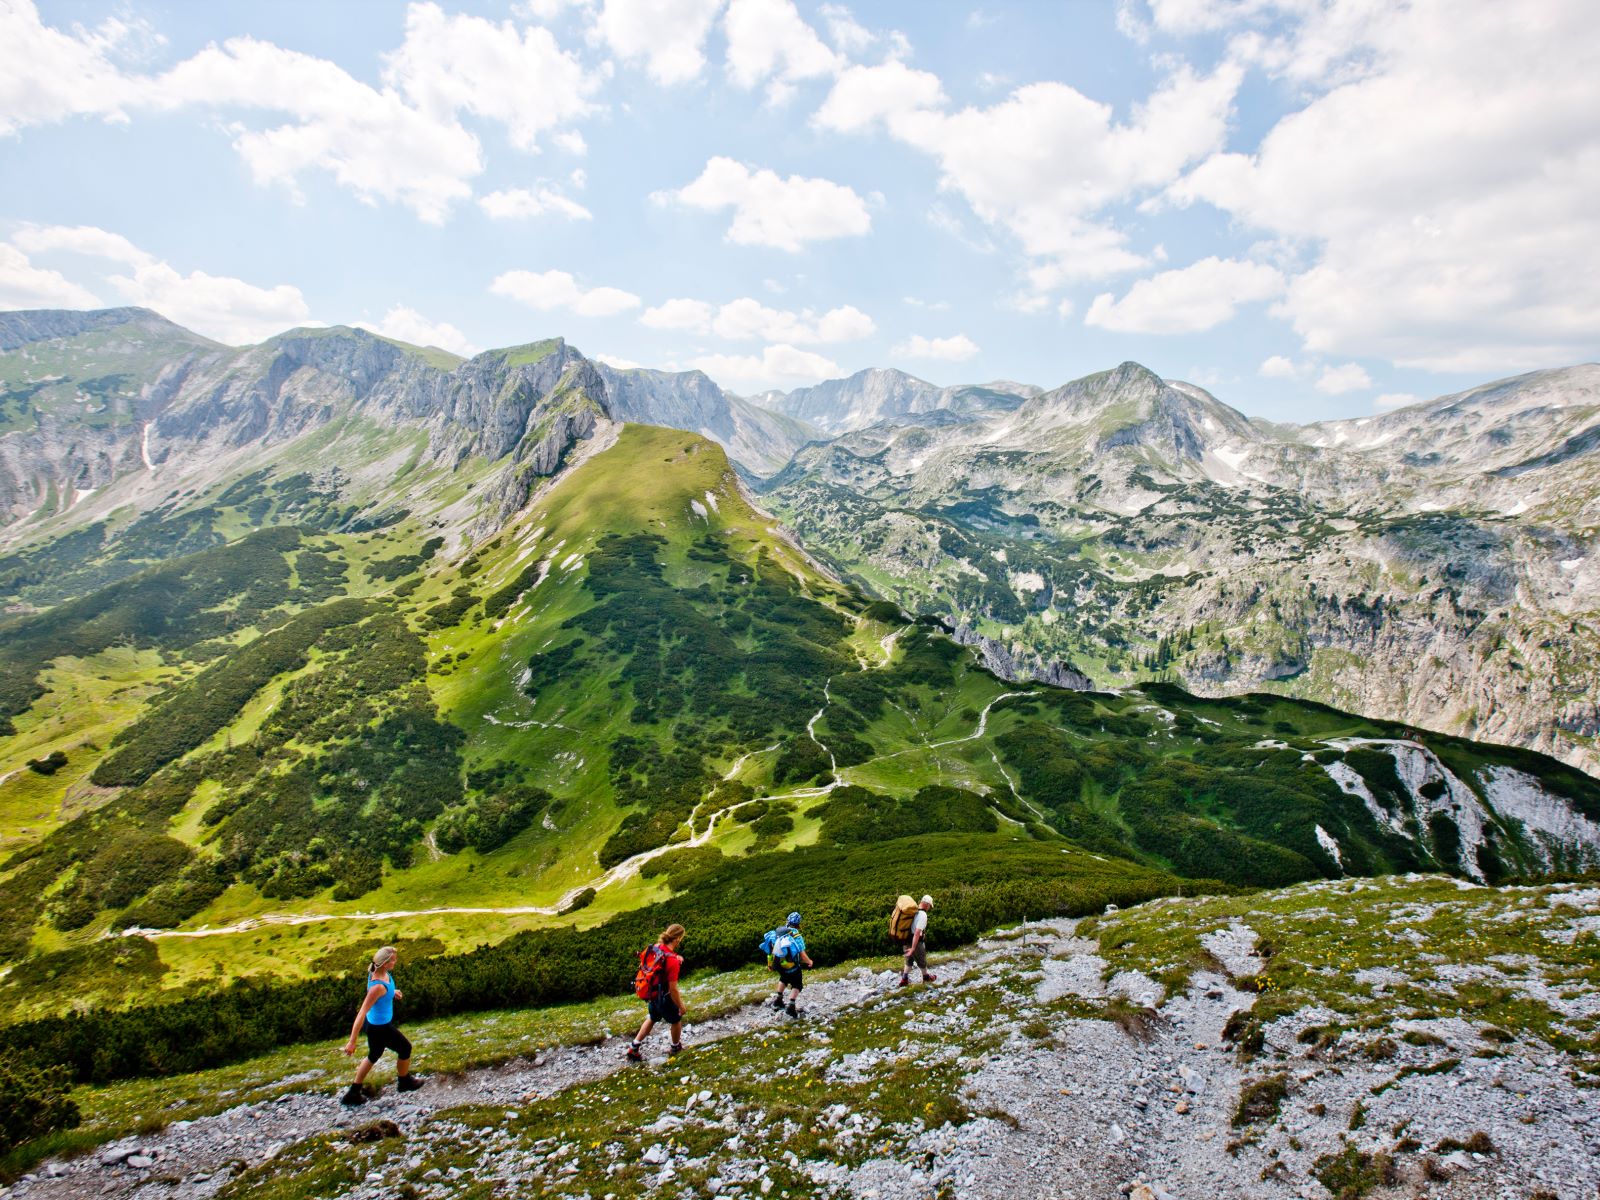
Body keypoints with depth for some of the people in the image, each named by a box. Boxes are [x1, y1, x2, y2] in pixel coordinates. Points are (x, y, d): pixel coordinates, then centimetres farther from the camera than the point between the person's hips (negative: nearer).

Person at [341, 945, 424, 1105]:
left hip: (380, 1022, 8)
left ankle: (353, 1093, 40)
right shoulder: (378, 987, -37)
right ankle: (405, 1082, 41)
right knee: (405, 1049, 16)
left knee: (374, 1056, 28)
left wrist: (392, 992, 6)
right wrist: (352, 1041, -30)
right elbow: (362, 1014, -34)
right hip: (380, 1027, -8)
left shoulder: (381, 972, -12)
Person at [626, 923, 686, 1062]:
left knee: (653, 1018, 32)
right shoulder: (672, 961, -33)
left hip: (651, 992, 7)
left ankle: (634, 1048, 33)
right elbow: (673, 989, -27)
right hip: (663, 997, -7)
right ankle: (676, 1047, 46)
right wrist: (681, 1006, -10)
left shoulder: (656, 947, -12)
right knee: (676, 1020, 22)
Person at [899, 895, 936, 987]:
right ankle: (926, 977, 39)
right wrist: (913, 948, -28)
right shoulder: (923, 915, -23)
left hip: (906, 941, 7)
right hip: (916, 942, -7)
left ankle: (904, 979, 26)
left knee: (909, 960, 25)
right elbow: (917, 933, -29)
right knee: (922, 961, 18)